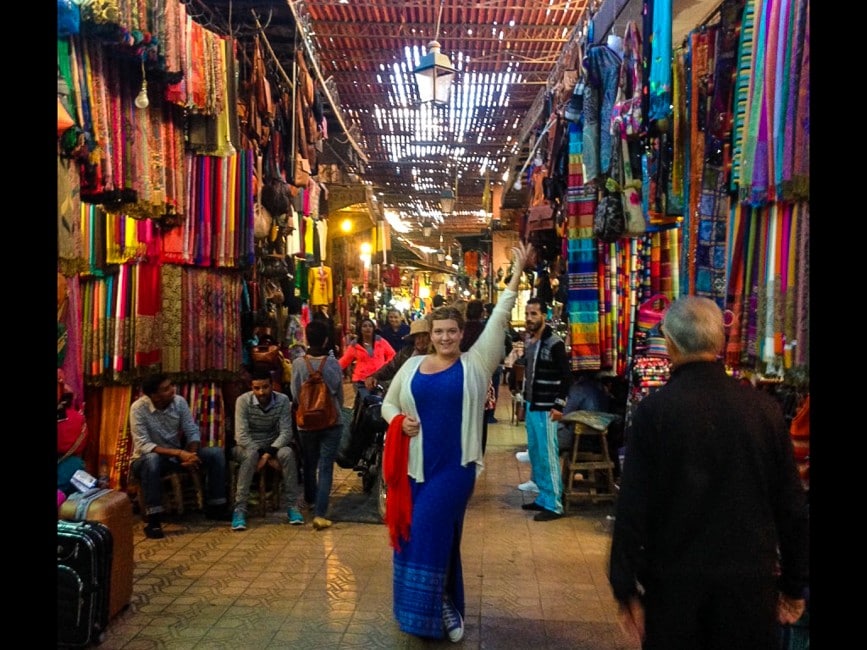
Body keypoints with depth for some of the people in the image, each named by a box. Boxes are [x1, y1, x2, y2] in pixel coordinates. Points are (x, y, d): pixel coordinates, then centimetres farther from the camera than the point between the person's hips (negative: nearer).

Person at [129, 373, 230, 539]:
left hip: (176, 455, 5)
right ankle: (153, 520, -32)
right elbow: (143, 445, -29)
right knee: (153, 459, -41)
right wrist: (179, 453, -36)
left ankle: (214, 507, -2)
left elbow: (193, 432, -5)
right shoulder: (139, 408, -23)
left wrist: (191, 454, -25)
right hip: (146, 459, -5)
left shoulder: (179, 401, -10)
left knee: (216, 453, -13)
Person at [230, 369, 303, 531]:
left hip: (272, 445, 2)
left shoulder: (283, 400, -11)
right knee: (251, 455, -36)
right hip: (246, 446, -2)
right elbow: (241, 435, -21)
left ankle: (291, 505, -21)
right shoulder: (243, 401, -16)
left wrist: (269, 452, -30)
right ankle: (239, 509, -31)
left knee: (287, 453, -30)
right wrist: (262, 454, -30)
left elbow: (286, 432, -15)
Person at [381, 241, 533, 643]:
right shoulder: (412, 365, 7)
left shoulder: (475, 364, -2)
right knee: (414, 537, 11)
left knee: (433, 536, -5)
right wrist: (398, 420, -6)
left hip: (454, 466, -4)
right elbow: (388, 403, 17)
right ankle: (424, 608, 29)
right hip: (415, 465, 4)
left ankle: (442, 607, 15)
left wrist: (517, 273, -12)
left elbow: (499, 319, -7)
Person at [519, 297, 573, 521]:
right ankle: (543, 497, 25)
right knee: (534, 454, 14)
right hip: (530, 406, 8)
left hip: (545, 409, -8)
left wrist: (559, 405, -16)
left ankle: (554, 505, 4)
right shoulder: (528, 341, 9)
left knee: (548, 455, -4)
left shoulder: (554, 343, -13)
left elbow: (566, 376, -14)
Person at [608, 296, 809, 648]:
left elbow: (632, 505, -11)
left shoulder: (653, 410, -12)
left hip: (675, 580, -1)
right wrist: (794, 585, 12)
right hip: (752, 580, 2)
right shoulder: (765, 407, -5)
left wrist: (626, 587, -2)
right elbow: (792, 504, 1)